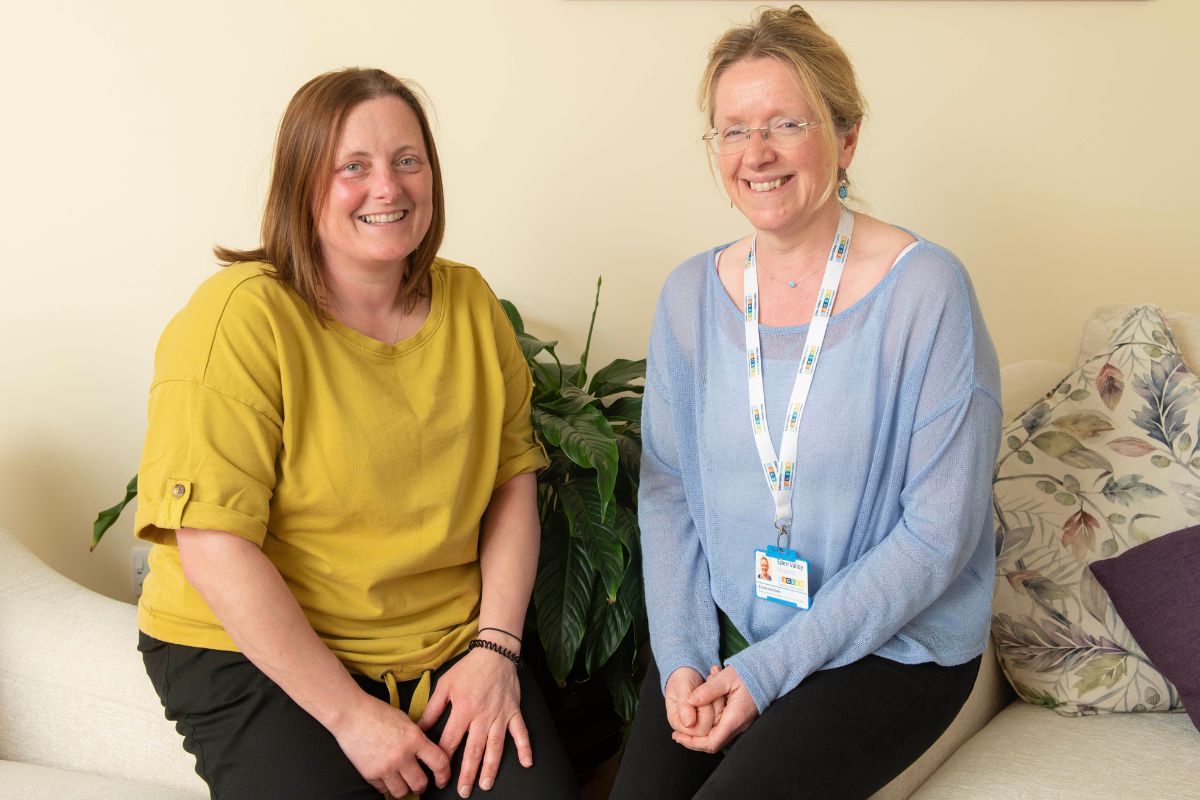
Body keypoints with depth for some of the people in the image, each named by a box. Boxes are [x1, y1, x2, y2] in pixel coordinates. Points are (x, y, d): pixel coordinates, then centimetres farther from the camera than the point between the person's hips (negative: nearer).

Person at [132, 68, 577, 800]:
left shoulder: (469, 301, 4)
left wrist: (495, 648, -5)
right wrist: (348, 712, -17)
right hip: (255, 656, -4)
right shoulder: (242, 317, -14)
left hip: (446, 646, 4)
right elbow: (215, 549, -17)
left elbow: (513, 478, 7)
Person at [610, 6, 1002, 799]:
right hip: (724, 627, 4)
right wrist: (681, 656, -7)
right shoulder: (691, 295, 1)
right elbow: (667, 489, 7)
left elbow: (938, 533, -14)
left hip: (893, 647, -4)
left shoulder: (927, 290, -14)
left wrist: (769, 670, -15)